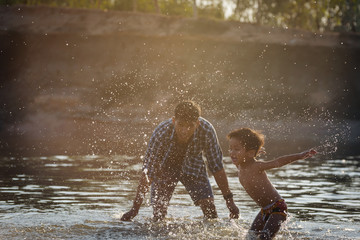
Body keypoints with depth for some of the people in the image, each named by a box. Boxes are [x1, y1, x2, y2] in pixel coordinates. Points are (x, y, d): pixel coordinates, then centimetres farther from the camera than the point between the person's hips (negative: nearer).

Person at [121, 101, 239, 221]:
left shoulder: (207, 131, -34)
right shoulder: (161, 132, -38)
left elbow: (217, 167, -21)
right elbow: (147, 171, -32)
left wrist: (229, 200, -17)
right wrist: (135, 209, -34)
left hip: (192, 167, 1)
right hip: (165, 166, -1)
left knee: (209, 206, -13)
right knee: (159, 209, -11)